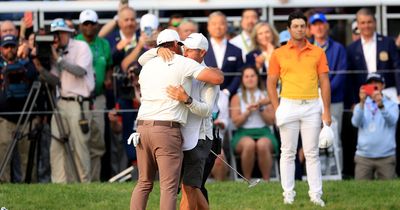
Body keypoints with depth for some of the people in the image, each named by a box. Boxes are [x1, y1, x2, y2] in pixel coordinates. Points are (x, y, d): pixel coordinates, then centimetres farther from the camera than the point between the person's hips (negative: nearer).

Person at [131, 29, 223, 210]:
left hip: (142, 126, 6)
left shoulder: (148, 66, 16)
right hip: (167, 129, -6)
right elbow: (218, 78, -8)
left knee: (144, 183, 14)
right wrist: (215, 70, 15)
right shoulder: (184, 63, -2)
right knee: (169, 187, -5)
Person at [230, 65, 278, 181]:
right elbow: (236, 122, 3)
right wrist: (249, 110, -8)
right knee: (249, 144, -37)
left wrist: (261, 108, -6)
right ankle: (247, 180, -26)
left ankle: (266, 180, -29)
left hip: (263, 132, 0)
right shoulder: (237, 98, 14)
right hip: (243, 133, 0)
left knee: (262, 145, -36)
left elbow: (271, 120, 6)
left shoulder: (266, 97, 14)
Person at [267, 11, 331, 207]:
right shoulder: (278, 54, 3)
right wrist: (277, 110, -2)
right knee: (288, 152, 4)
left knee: (312, 153, 2)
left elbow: (324, 83, 4)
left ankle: (316, 194, 4)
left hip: (312, 107, 0)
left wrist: (327, 111, -1)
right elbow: (271, 83, 6)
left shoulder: (318, 53, 4)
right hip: (289, 105, 0)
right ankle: (288, 193, 8)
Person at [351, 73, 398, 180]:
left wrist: (381, 106, -33)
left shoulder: (391, 105, 8)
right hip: (363, 156, 1)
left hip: (386, 156, -1)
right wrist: (362, 103, -24)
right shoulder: (360, 106, 13)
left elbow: (392, 121, -14)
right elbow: (356, 122, -8)